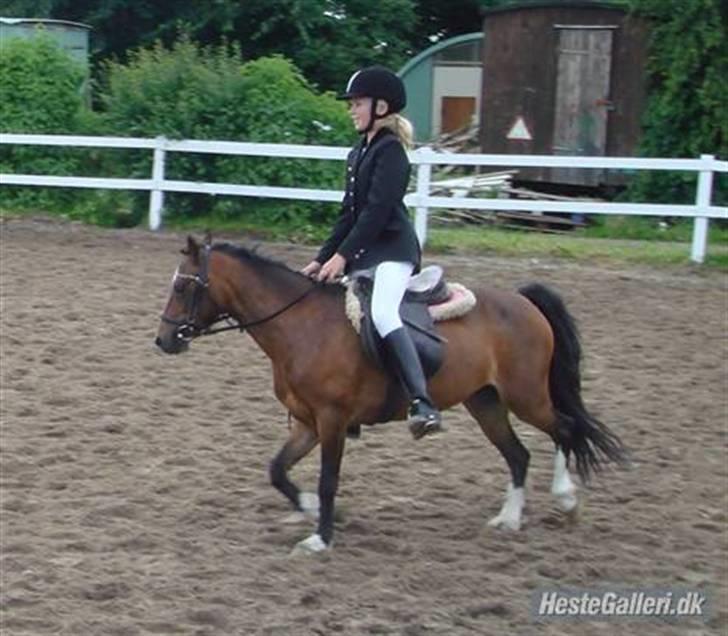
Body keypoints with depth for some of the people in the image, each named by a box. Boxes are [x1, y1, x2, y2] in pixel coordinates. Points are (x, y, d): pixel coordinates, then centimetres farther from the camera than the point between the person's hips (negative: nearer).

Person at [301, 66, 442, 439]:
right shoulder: (359, 154, 19)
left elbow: (377, 209, -18)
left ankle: (422, 404, -44)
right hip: (363, 253, 11)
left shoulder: (390, 150, -9)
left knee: (382, 312, -34)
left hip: (393, 248, -10)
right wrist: (321, 259, 16)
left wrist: (342, 256, -22)